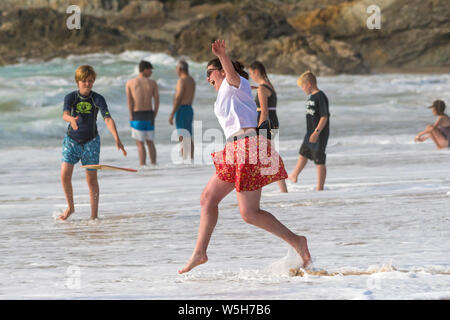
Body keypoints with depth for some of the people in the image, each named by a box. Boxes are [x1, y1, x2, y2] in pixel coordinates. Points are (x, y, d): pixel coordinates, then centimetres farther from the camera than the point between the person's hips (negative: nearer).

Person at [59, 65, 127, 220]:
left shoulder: (98, 99, -11)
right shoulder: (70, 97, -9)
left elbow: (108, 119, -22)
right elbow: (65, 114, -27)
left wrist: (117, 138, -36)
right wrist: (71, 119, -52)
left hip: (91, 142, -1)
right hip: (71, 140, 1)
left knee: (91, 178, 1)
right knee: (65, 174, -11)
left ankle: (94, 214, 12)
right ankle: (70, 207, 12)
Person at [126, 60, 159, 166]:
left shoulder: (130, 82, -2)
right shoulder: (153, 83, 1)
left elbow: (129, 100, -9)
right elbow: (157, 101, -1)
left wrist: (131, 116, -8)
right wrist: (154, 117, 7)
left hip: (137, 115, -2)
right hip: (149, 114, 2)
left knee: (140, 143, -1)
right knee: (150, 142, 15)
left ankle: (142, 166, -8)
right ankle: (153, 165, 14)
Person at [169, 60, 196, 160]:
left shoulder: (182, 80, -15)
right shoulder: (191, 80, 14)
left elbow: (178, 98, -20)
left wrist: (172, 114, -19)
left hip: (181, 110, -9)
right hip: (190, 109, 9)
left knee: (183, 138, -10)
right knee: (189, 138, 12)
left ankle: (184, 160, -13)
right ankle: (191, 159, 13)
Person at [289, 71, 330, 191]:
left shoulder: (320, 97, -19)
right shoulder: (311, 96, 11)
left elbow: (324, 117, -22)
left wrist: (316, 132, -26)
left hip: (319, 136, -10)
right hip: (310, 134, 10)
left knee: (319, 161, -2)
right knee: (303, 154, 25)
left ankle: (320, 188, 3)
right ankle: (294, 176, 45)